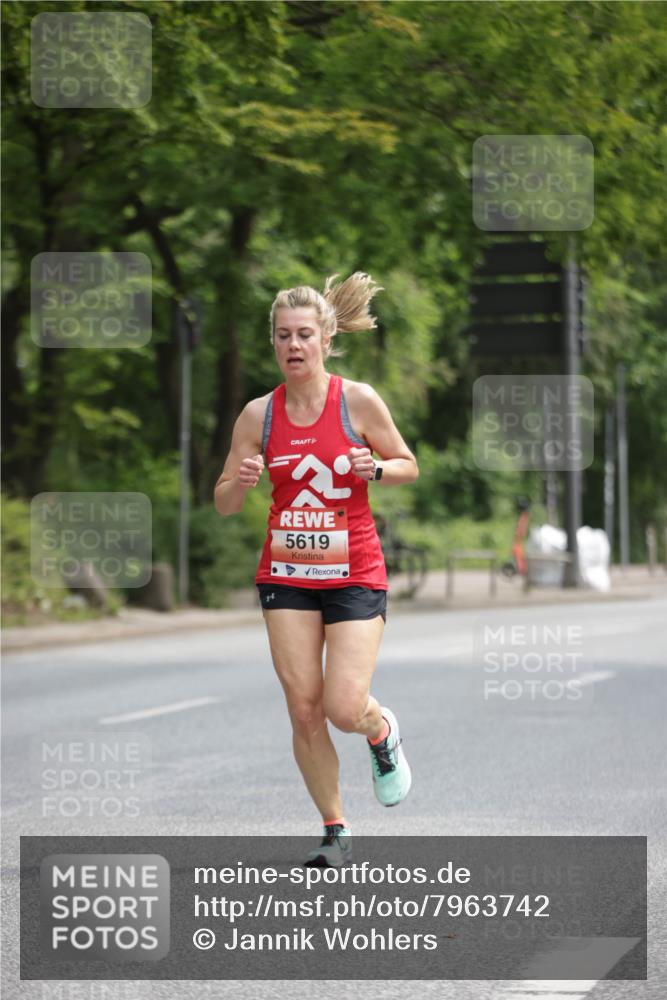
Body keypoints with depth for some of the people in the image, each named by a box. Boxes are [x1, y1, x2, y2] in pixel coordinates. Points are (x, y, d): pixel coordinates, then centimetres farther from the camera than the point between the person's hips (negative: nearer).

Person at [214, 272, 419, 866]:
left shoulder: (358, 401, -6)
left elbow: (408, 466, 6)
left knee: (344, 709, -13)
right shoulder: (259, 415, 1)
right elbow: (224, 504, 5)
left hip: (355, 576, -2)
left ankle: (383, 734, 24)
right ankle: (336, 833, 13)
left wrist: (374, 469, -15)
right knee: (304, 710, -2)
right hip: (286, 575, 2)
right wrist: (241, 481, -17)